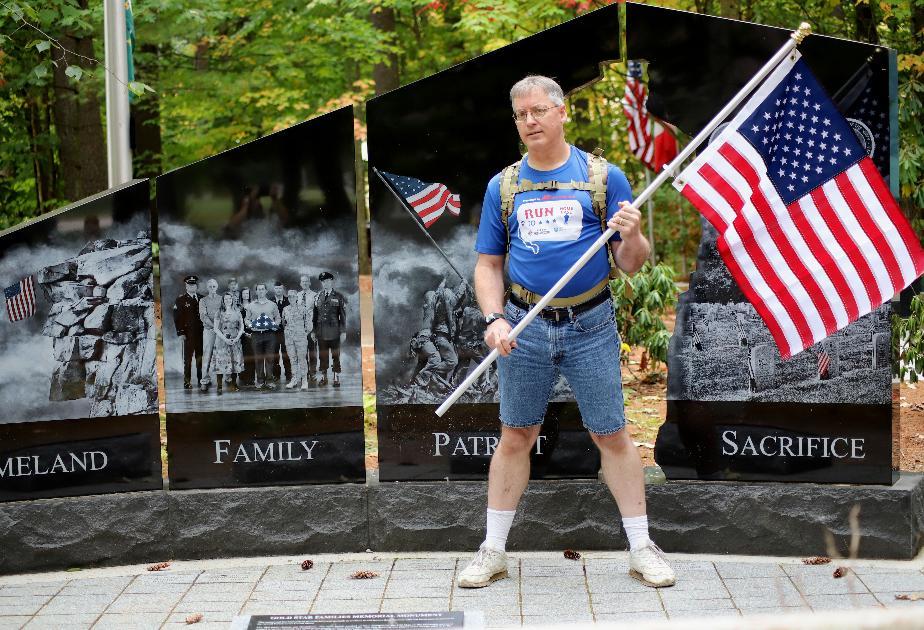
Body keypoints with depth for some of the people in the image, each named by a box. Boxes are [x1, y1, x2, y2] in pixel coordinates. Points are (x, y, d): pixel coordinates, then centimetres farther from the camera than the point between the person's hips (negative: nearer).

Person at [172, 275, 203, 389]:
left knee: (201, 357, 6)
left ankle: (201, 379, 13)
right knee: (188, 358, -3)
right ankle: (187, 382, -1)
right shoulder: (181, 300, 2)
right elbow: (177, 318, -2)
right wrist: (180, 333, -10)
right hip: (188, 334, -3)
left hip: (201, 333, 3)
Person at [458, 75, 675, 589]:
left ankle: (642, 548, 14)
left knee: (612, 435, 3)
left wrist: (633, 236, -23)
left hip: (591, 326, -2)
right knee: (516, 436, 9)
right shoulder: (503, 186, 6)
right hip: (525, 328, 2)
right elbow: (488, 264, 9)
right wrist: (494, 319, -8)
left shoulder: (603, 176, 0)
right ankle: (494, 551, 18)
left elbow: (632, 264, 0)